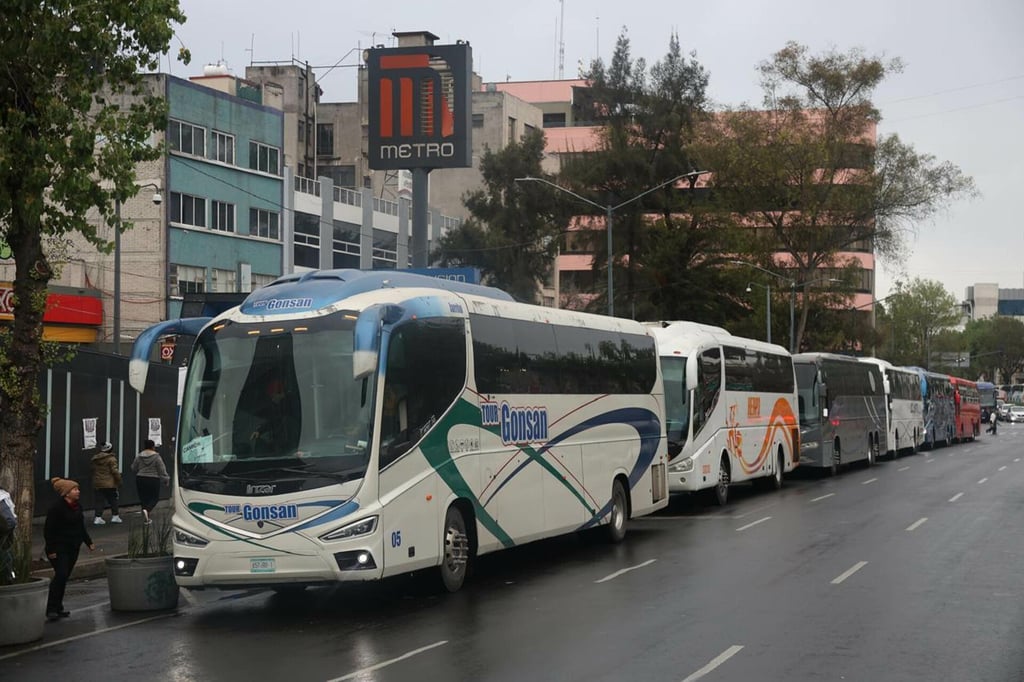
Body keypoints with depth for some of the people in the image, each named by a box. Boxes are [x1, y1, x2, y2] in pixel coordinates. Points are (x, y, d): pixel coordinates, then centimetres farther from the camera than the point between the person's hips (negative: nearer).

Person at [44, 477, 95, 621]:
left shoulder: (77, 507, 10)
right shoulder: (56, 508, -15)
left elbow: (81, 527, 22)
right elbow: (48, 530, -16)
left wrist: (89, 542, 17)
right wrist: (50, 550, -19)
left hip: (73, 548, 8)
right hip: (59, 548, -8)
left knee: (64, 577, 10)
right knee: (61, 575, -17)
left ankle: (58, 608, 17)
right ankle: (51, 610, -14)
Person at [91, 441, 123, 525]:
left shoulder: (95, 459, 8)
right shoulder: (111, 459, -11)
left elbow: (93, 471, 15)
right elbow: (115, 471, -14)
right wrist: (119, 481, -3)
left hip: (97, 483, 5)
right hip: (109, 484, -5)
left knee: (99, 501, 5)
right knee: (113, 500, 8)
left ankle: (98, 517, -2)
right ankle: (115, 516, 13)